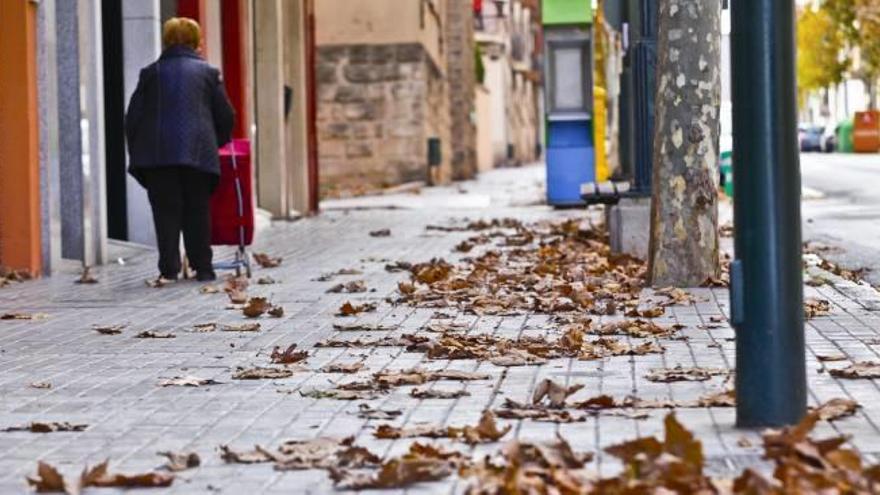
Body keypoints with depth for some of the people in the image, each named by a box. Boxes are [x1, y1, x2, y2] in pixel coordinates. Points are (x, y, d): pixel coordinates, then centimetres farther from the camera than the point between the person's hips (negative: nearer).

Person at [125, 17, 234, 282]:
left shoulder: (151, 72, 11)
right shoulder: (208, 72, 10)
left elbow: (132, 117, 10)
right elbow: (225, 115, 11)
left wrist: (136, 152, 17)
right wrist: (217, 144, 27)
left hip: (157, 152, 0)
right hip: (198, 151, 0)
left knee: (166, 211, 2)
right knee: (197, 211, 6)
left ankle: (169, 268, -4)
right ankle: (203, 267, 6)